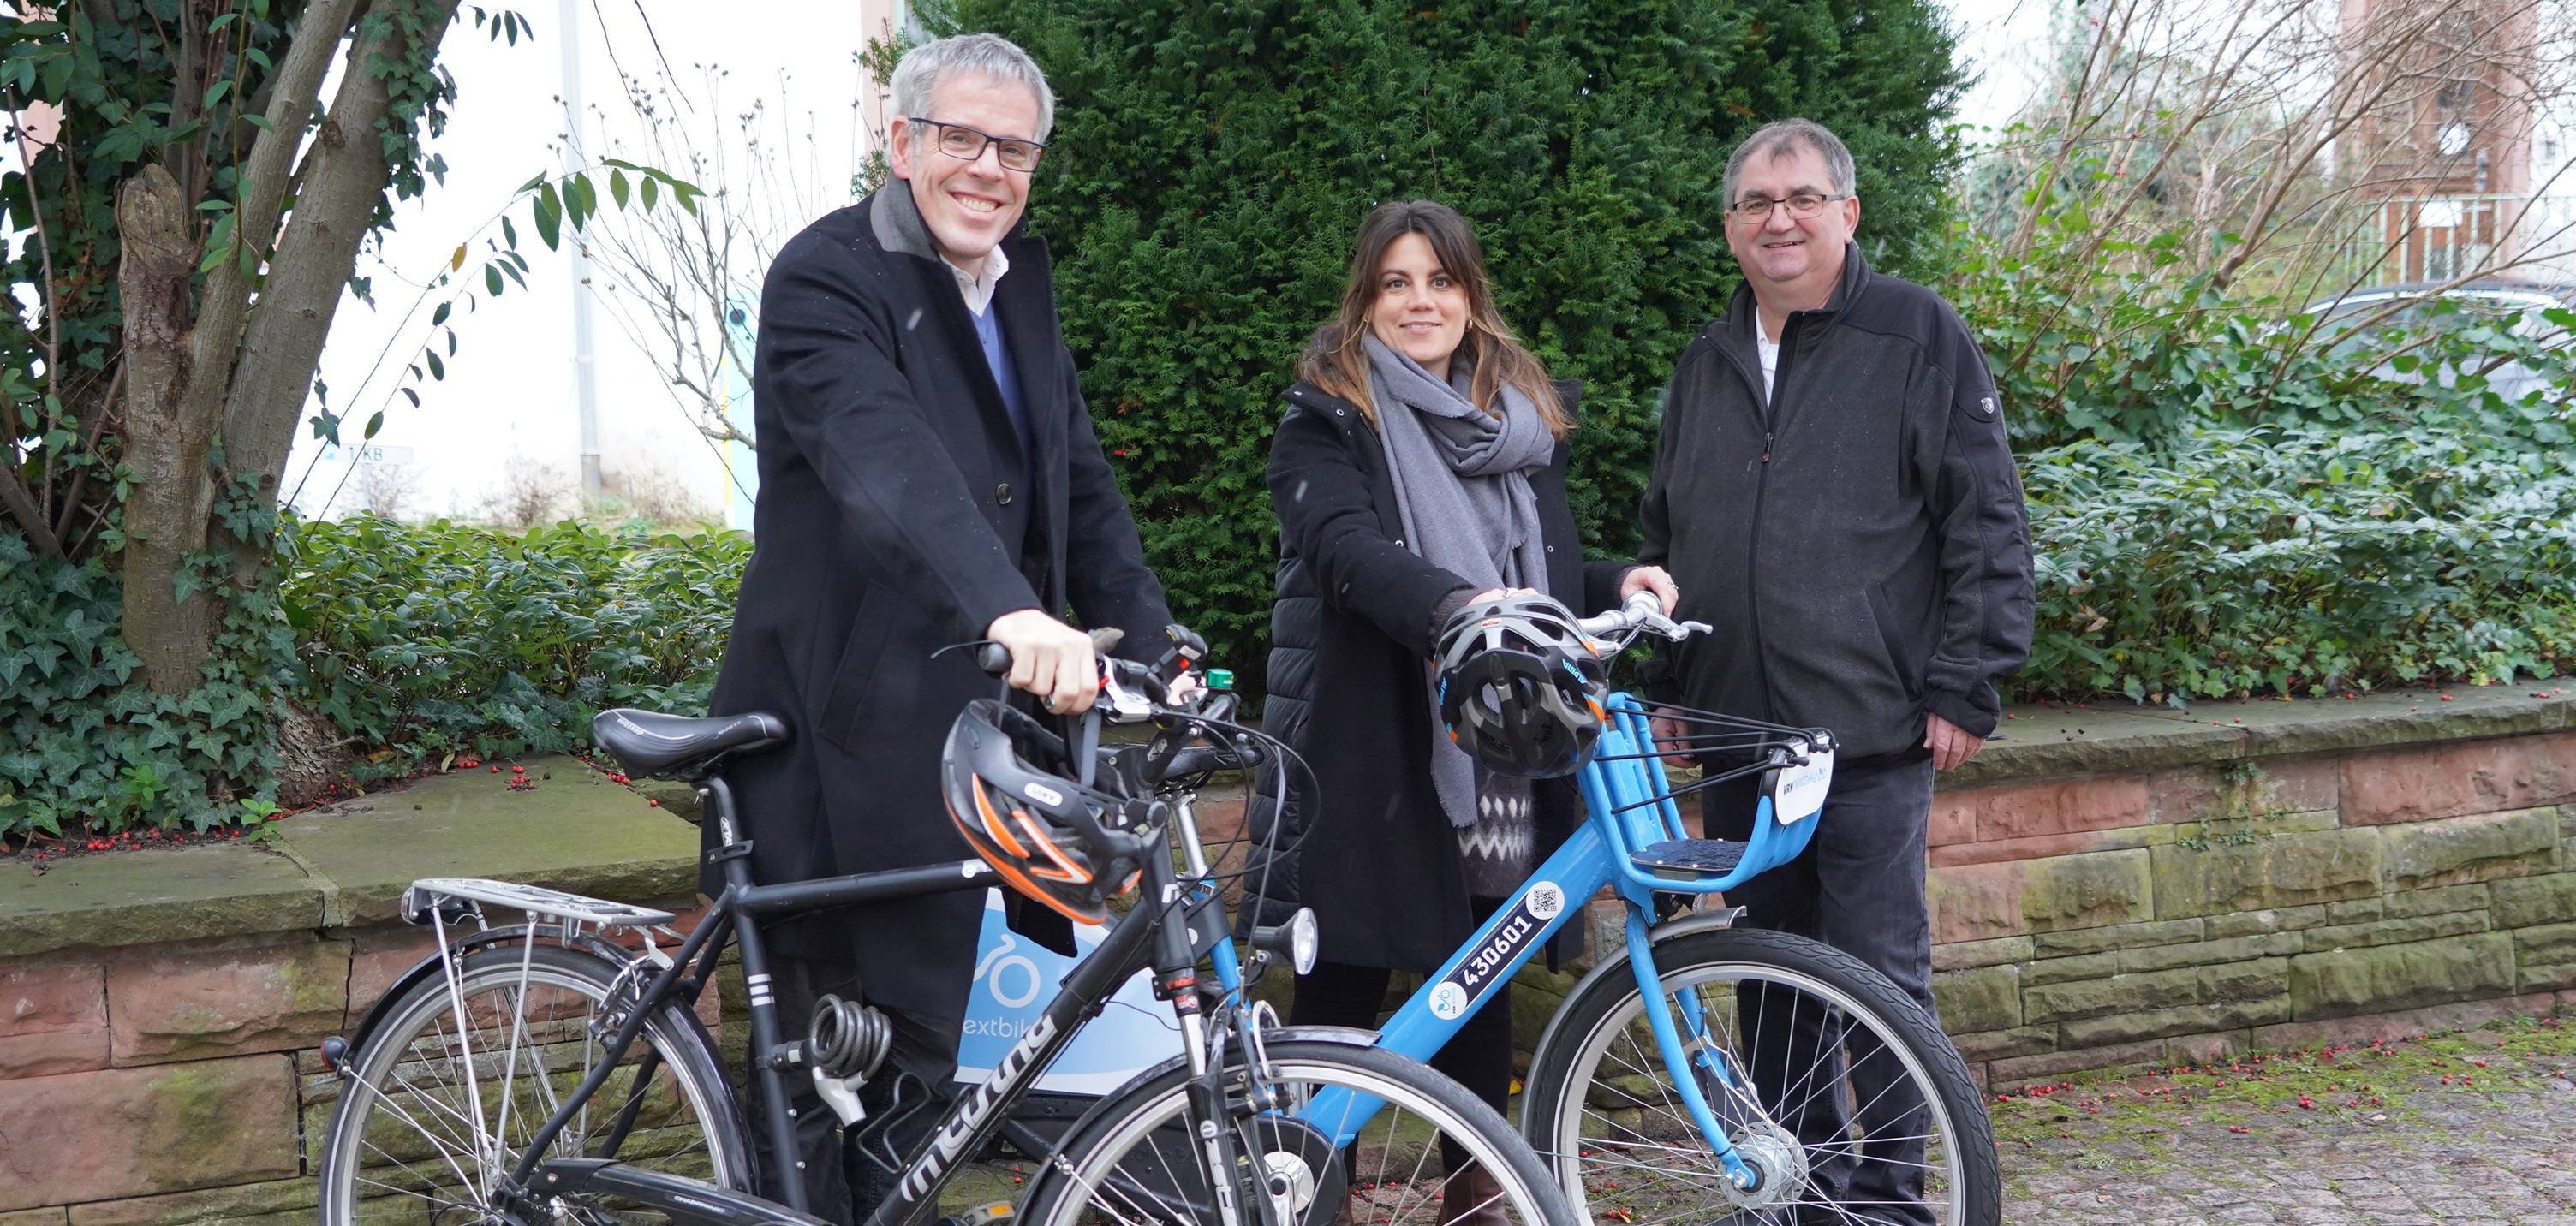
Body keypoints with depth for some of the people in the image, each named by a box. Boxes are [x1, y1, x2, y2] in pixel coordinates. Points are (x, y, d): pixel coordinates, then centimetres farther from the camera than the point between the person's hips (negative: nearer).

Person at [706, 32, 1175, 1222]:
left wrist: (1154, 646, 0)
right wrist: (1010, 612, -48)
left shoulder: (1020, 285, 12)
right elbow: (887, 460, -32)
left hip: (980, 721, 7)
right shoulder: (825, 278, -14)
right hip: (851, 745, -7)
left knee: (920, 1052, 17)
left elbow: (1081, 485, 14)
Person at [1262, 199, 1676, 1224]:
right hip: (1374, 756, -4)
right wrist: (1456, 605, -38)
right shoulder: (1328, 421, -1)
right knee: (1342, 994, 1)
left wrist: (1618, 585, -2)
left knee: (1481, 988, 11)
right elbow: (1350, 550, -20)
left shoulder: (1529, 418, 16)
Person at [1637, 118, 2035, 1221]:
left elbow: (1987, 523, -5)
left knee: (1879, 976, -1)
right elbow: (1664, 540, 23)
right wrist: (1663, 685, 17)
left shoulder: (1919, 336, -2)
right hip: (1736, 730, 6)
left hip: (1871, 732, -6)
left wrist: (1964, 686, -9)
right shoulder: (1706, 366, 15)